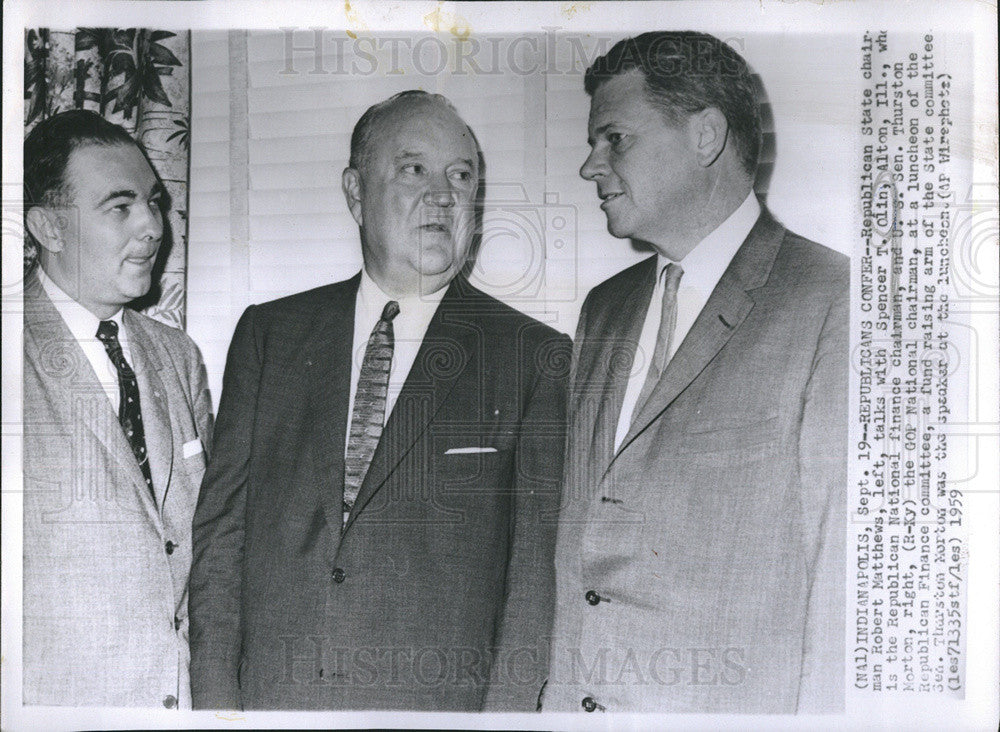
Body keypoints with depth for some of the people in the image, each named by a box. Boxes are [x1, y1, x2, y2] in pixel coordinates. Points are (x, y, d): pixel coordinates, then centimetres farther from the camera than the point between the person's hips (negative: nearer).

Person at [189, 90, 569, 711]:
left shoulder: (536, 357, -3)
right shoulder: (267, 333, 5)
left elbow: (538, 567, -6)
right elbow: (220, 529, 4)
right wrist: (216, 702, -2)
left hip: (441, 701, -2)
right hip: (269, 697, 2)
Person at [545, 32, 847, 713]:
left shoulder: (834, 306, -13)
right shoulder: (603, 309, 9)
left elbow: (848, 585, -14)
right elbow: (576, 542, 10)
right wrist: (554, 699, 7)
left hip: (738, 706, -5)